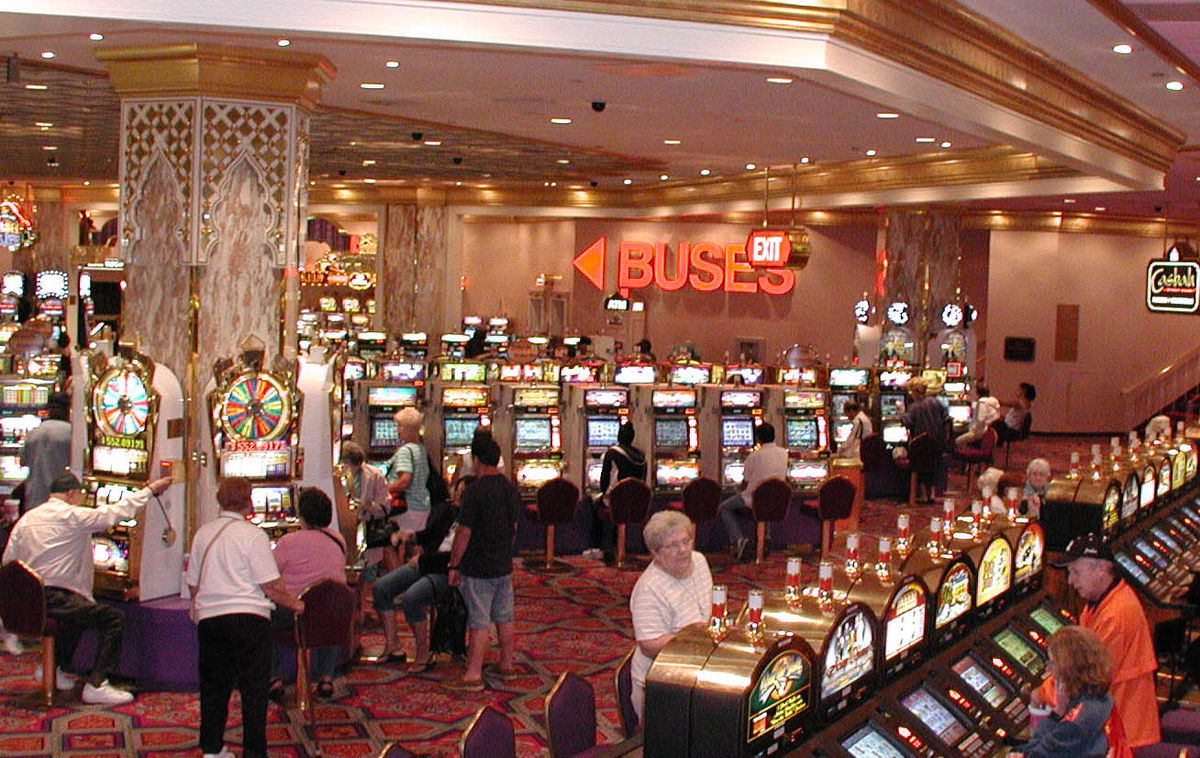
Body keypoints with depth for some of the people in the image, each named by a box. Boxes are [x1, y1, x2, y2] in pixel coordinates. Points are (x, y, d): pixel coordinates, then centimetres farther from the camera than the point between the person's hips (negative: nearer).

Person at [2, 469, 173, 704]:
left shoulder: (26, 519, 14)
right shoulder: (71, 516, -8)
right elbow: (115, 513, -8)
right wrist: (150, 490, 0)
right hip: (55, 597, -9)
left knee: (78, 614, 33)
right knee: (113, 619, -5)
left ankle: (54, 667, 34)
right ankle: (96, 685, -10)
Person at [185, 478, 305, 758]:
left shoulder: (203, 533, 7)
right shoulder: (253, 534, -9)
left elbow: (193, 584, 14)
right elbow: (271, 586, -12)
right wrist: (295, 603, 3)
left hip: (208, 617, 5)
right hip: (248, 617, -5)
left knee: (213, 685, 15)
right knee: (254, 688, 2)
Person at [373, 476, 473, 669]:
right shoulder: (450, 511, 12)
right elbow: (430, 532, 27)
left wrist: (423, 559, -15)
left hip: (446, 573, -9)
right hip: (425, 563, 9)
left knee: (411, 598, -33)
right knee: (380, 588, -4)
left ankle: (423, 655, -18)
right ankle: (391, 645, 3)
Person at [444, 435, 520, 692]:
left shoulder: (475, 491, -18)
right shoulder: (511, 489, 6)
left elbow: (464, 533, -16)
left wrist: (454, 565, -8)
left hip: (478, 568, -7)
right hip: (504, 565, 7)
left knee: (478, 622, -5)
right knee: (504, 617, 16)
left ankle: (473, 675, -1)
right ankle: (506, 665, 26)